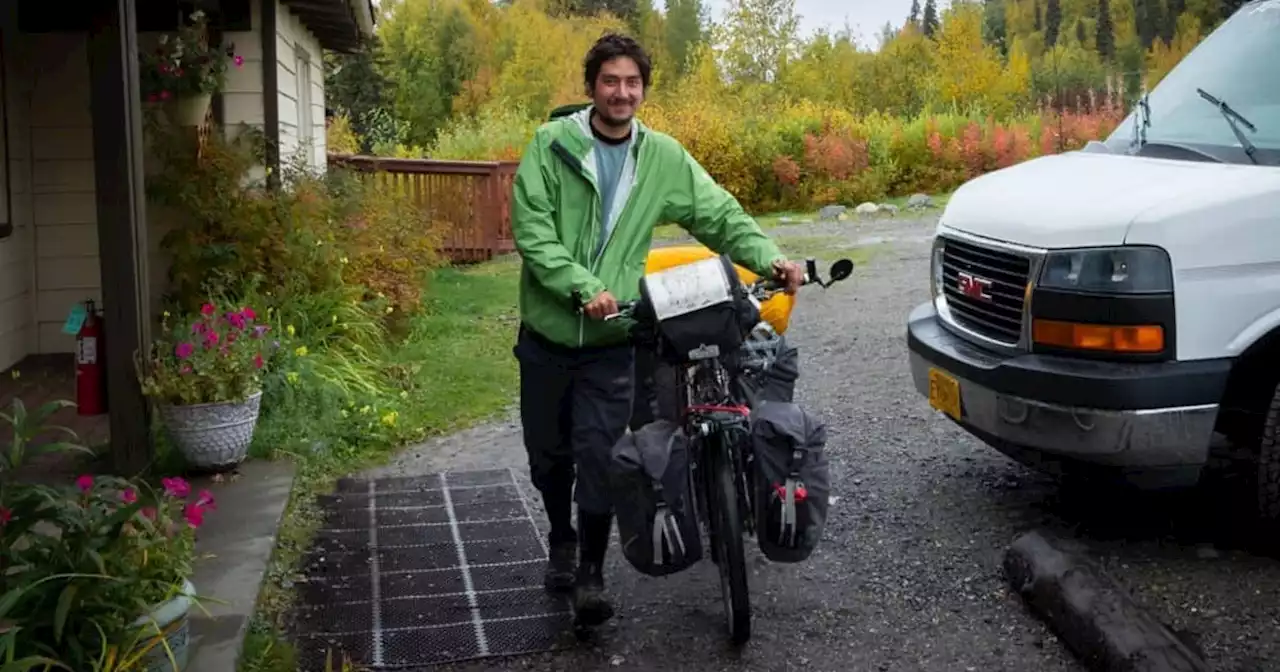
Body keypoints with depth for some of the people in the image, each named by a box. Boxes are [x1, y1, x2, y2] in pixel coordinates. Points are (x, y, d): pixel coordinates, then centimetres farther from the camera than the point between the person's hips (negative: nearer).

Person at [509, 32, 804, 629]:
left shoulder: (663, 158, 1)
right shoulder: (550, 144, -6)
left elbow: (720, 215, 2)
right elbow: (530, 227, -14)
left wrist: (770, 258, -14)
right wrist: (583, 287, -25)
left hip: (612, 340, 0)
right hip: (547, 333, 0)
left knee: (599, 457, -5)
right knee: (548, 455, 14)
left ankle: (591, 575, 12)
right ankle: (562, 541, 40)